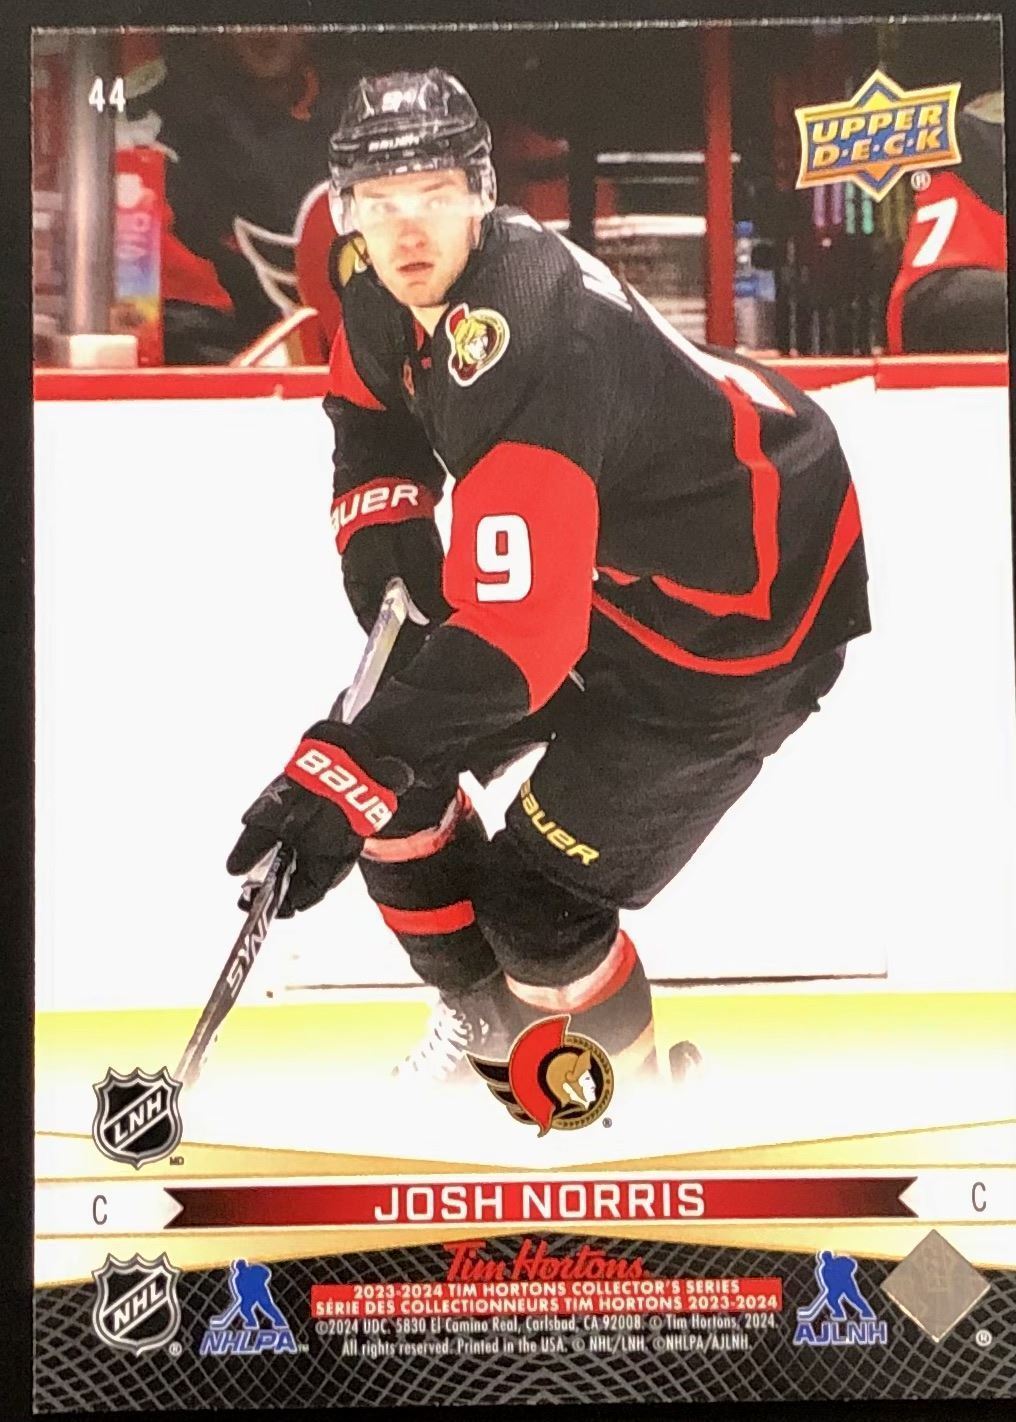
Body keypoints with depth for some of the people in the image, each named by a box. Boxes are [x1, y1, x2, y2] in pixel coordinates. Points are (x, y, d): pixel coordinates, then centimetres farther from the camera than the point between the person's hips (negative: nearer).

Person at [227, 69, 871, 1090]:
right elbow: (372, 416, 14)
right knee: (394, 759, 8)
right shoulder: (389, 291, -8)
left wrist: (352, 771, -48)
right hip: (596, 556, 9)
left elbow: (519, 631, -43)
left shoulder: (527, 345, -36)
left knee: (532, 890, -7)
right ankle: (485, 1012, 30)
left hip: (745, 606, -9)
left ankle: (627, 1084, 25)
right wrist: (382, 540, -3)